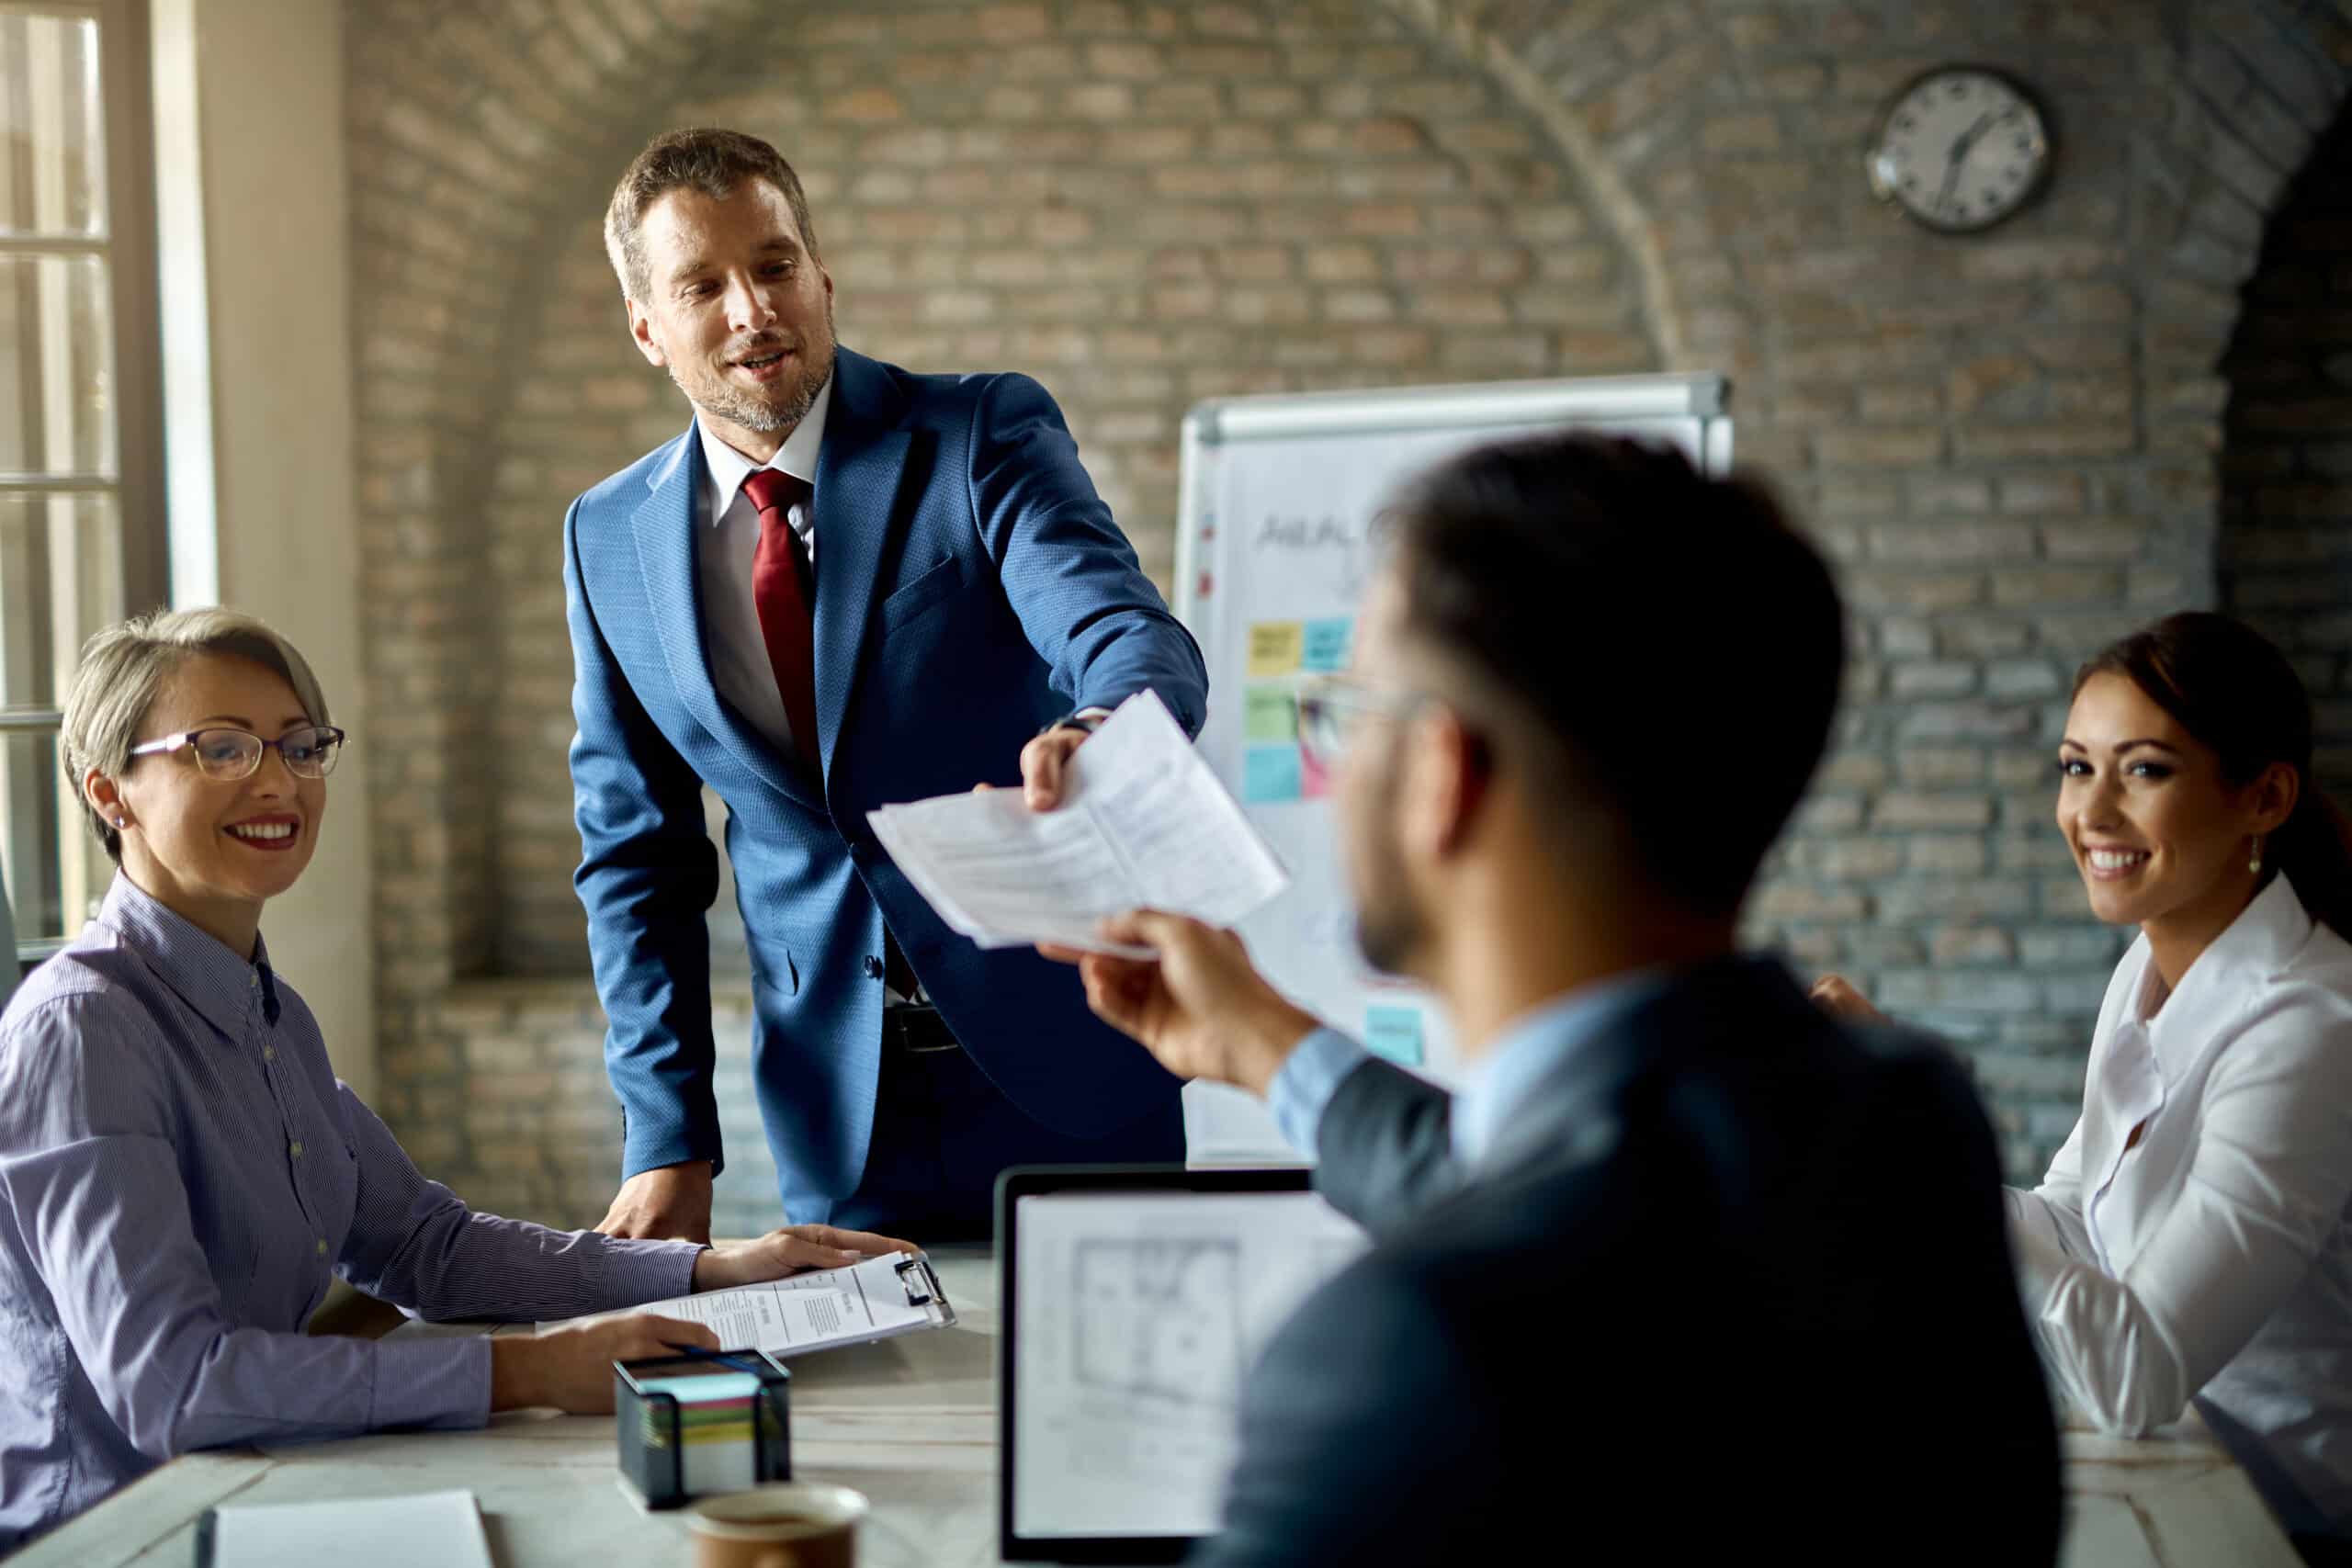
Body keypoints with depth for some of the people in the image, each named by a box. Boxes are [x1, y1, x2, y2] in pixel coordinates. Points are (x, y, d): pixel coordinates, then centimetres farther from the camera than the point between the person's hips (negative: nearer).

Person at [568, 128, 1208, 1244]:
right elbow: (634, 853, 8)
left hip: (1058, 1067, -2)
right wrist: (670, 1140, 1)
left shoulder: (985, 434, -7)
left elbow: (1141, 644, -22)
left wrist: (1100, 735, -47)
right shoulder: (610, 539, 3)